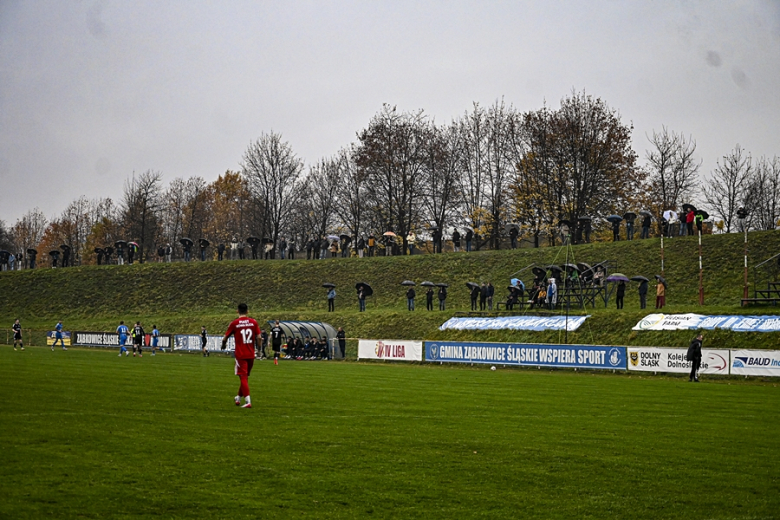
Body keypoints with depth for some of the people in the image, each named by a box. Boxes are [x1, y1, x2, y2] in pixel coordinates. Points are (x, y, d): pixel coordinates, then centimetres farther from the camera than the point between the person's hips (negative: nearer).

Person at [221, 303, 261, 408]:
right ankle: (238, 397, 30)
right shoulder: (253, 322, 0)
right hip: (251, 354, 3)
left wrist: (224, 345, 20)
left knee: (243, 377, -1)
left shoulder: (234, 323, -6)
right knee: (245, 377, 18)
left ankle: (248, 401, -11)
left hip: (240, 355, -3)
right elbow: (258, 337, -2)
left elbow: (225, 337, -1)